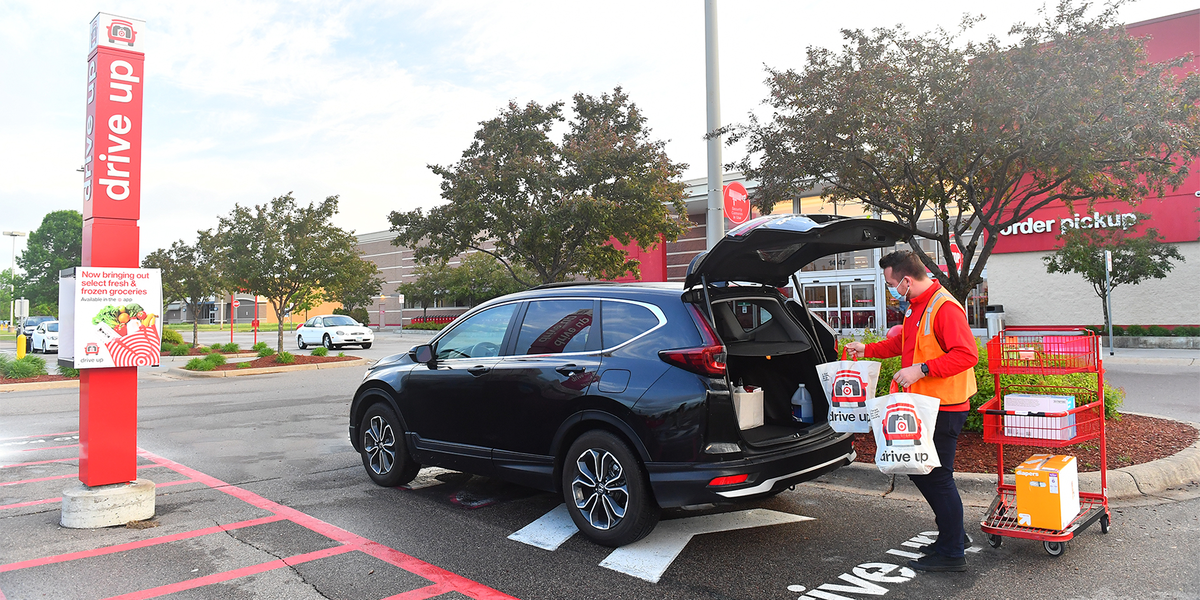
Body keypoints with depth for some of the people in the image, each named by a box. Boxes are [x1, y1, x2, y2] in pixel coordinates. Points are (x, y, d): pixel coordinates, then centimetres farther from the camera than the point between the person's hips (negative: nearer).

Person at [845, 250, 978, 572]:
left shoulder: (945, 308, -18)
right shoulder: (915, 307, 14)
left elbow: (966, 354, -25)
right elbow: (903, 341, 30)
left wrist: (922, 369, -28)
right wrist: (867, 349, 26)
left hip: (944, 407, -10)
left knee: (937, 476, -3)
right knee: (918, 469, 17)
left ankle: (952, 553, 9)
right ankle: (950, 532, 33)